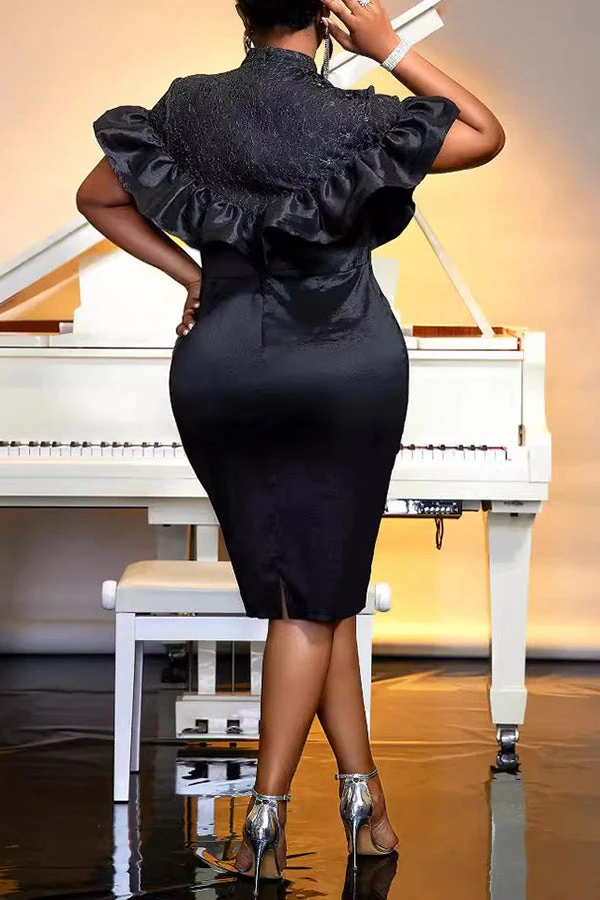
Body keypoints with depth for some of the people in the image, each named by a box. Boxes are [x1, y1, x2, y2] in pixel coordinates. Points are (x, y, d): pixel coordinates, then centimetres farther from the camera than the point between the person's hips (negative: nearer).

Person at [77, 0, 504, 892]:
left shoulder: (191, 108, 0)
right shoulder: (352, 120, -12)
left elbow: (98, 197, 10)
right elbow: (488, 135, -1)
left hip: (223, 375, 3)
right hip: (347, 375, -3)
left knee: (308, 587, 11)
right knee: (315, 596, 4)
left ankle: (362, 790, 11)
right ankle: (266, 812, 0)